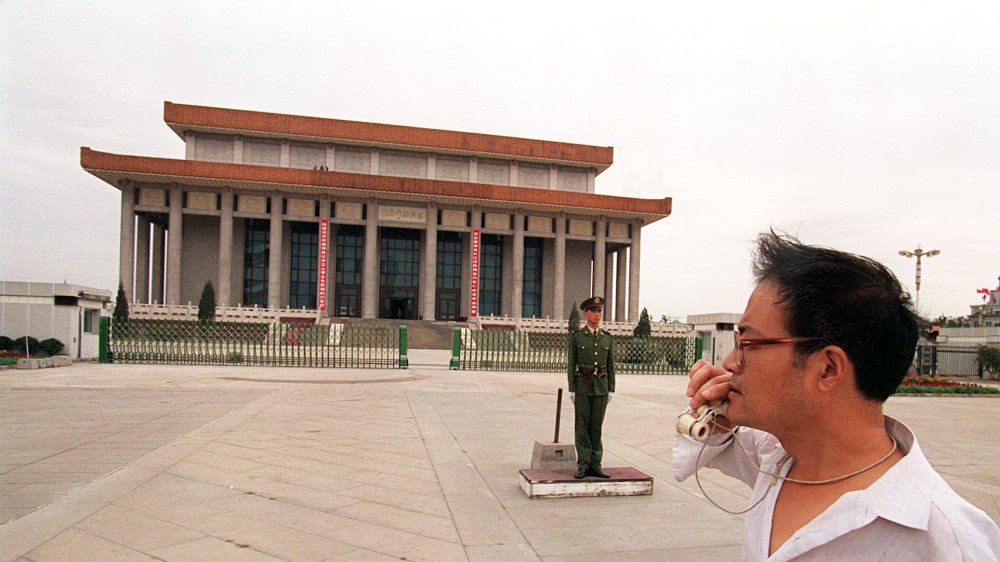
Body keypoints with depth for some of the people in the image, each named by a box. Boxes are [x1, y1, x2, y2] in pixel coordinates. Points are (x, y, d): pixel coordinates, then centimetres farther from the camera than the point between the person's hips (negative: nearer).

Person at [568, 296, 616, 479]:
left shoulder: (607, 337, 8)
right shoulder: (576, 336, 0)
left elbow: (610, 365, 9)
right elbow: (571, 364, -1)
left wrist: (611, 389, 4)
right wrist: (571, 389, -5)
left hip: (601, 387, 2)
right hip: (582, 386, -2)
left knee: (597, 426, 6)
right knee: (582, 426, 2)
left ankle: (595, 465, 12)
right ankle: (583, 465, 8)